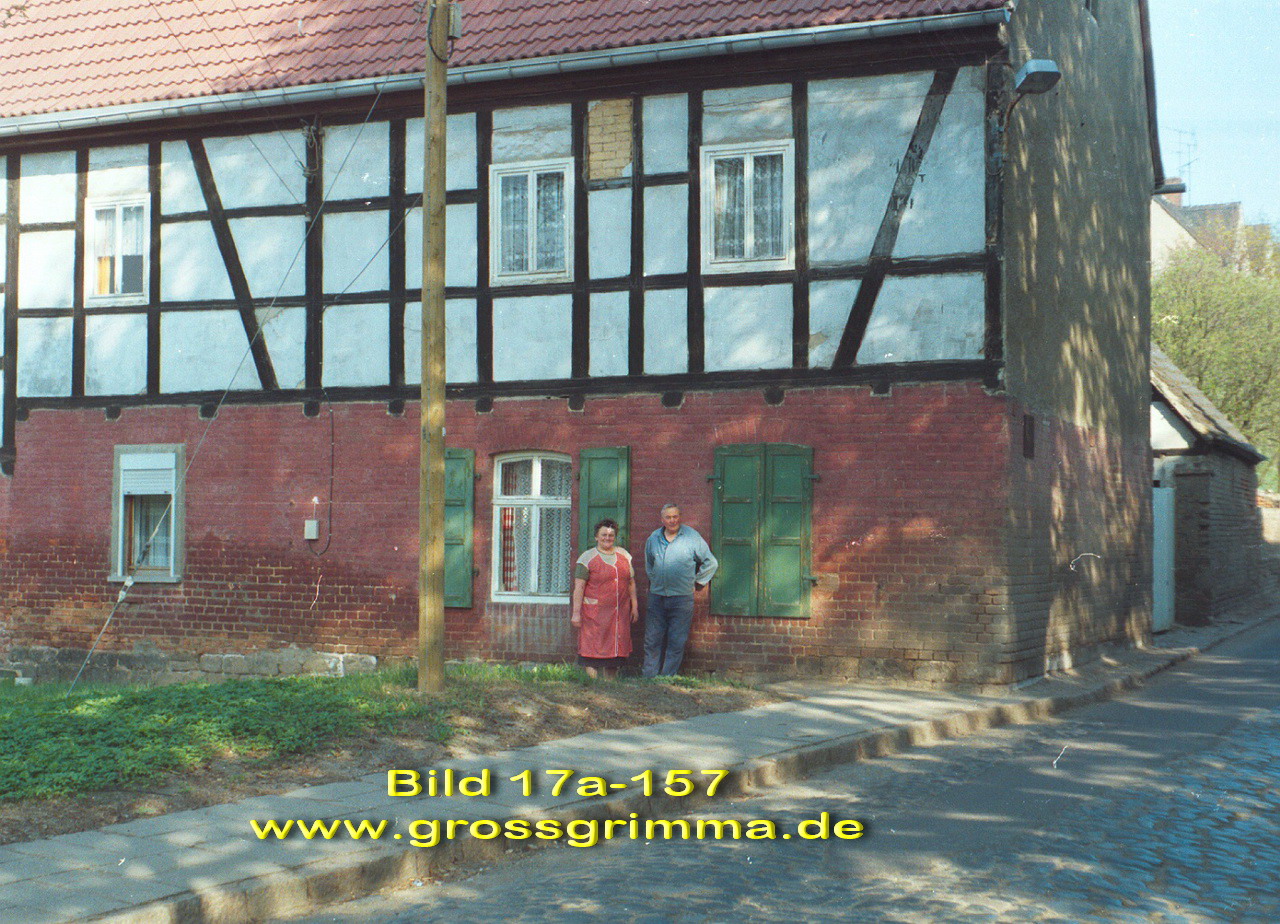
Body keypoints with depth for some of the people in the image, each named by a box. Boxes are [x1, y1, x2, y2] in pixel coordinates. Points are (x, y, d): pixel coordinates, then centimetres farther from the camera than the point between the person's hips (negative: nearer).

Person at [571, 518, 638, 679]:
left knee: (616, 650, 7)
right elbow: (579, 588, -6)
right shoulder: (587, 558, -2)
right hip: (594, 612, -4)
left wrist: (634, 607, 14)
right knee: (593, 650, -6)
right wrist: (576, 613, -12)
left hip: (619, 614, 5)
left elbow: (631, 583, 18)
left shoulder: (624, 555, 13)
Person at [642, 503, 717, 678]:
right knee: (652, 641, 2)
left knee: (676, 642, -2)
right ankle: (649, 678, 7)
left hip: (681, 598, -3)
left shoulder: (692, 537, -2)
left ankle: (667, 678, 4)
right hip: (656, 598, 3)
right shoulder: (653, 539, 9)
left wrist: (699, 583, 9)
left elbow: (711, 563, 7)